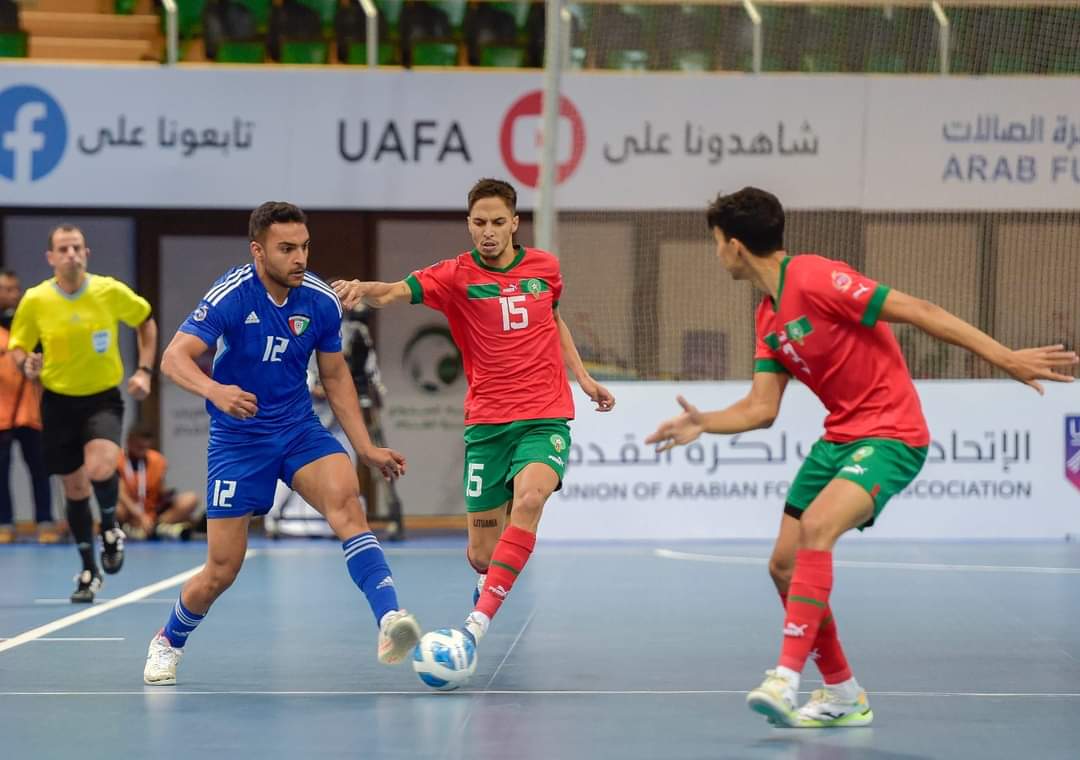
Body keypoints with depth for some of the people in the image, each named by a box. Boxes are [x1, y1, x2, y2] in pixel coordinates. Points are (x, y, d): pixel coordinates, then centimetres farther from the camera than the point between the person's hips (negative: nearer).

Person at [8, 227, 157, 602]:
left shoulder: (111, 291, -10)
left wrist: (145, 370, 0)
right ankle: (90, 571, 27)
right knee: (75, 488, 8)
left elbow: (146, 321, 9)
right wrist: (25, 364, -20)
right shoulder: (35, 301, -9)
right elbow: (17, 346, 4)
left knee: (100, 469, -27)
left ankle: (110, 527, 6)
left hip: (103, 398, -2)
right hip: (59, 401, 2)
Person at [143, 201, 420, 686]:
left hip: (299, 429, 3)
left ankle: (389, 621, -40)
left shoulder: (321, 302, -5)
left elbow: (335, 377, 9)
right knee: (221, 572, 1)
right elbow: (174, 359, -26)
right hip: (237, 440, -3)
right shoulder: (230, 296, -18)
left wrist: (365, 447, 4)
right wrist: (215, 390, -47)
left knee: (344, 500, -29)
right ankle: (167, 643, 31)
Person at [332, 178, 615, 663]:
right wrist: (366, 289, -44)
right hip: (487, 422, -1)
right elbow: (400, 291, -23)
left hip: (546, 417, 1)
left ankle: (479, 621, -32)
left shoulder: (545, 267, 6)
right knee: (481, 557, 1)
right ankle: (488, 584, 41)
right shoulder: (457, 275, -4)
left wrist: (583, 377, 21)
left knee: (530, 497, -31)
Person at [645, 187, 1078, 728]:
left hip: (892, 435, -9)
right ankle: (843, 697, 20)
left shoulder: (815, 279, -17)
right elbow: (761, 409, 11)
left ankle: (787, 678, -31)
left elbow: (919, 312, -19)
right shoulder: (768, 318, 10)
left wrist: (1007, 359, -22)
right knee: (785, 565, 6)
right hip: (839, 436, 9)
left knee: (816, 527, -30)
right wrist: (702, 423, -7)